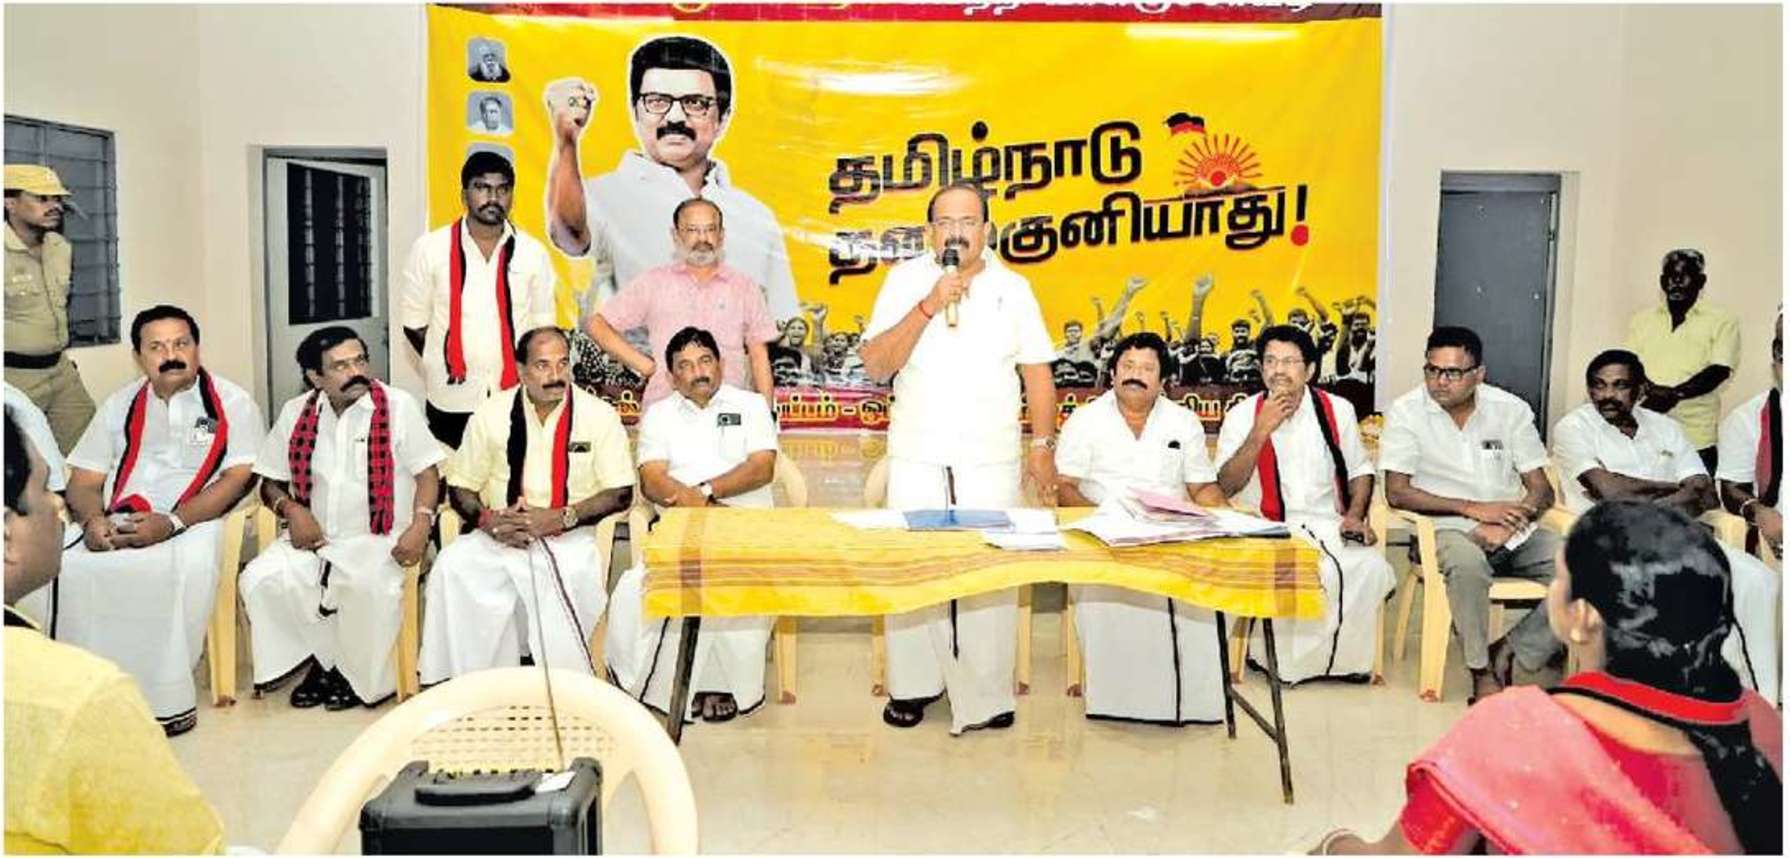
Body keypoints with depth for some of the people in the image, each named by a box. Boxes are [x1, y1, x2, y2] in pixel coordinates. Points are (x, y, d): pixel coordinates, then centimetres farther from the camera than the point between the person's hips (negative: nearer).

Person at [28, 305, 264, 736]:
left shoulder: (232, 403, 7)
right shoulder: (121, 405, 20)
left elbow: (239, 477, -5)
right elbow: (83, 482, 17)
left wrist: (171, 523, -18)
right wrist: (93, 519, -8)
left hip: (194, 520, -4)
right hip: (114, 523, 4)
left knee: (187, 566, -38)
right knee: (59, 563, -26)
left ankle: (165, 701, -27)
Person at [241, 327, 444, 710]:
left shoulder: (398, 405, -2)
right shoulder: (296, 413, 8)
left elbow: (427, 472, -2)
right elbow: (270, 482, 15)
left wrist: (421, 524, -19)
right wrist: (290, 509, -8)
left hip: (379, 539, -3)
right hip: (313, 537, 4)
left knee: (372, 586, -34)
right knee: (260, 579, -22)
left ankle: (360, 677, -5)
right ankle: (328, 659, -2)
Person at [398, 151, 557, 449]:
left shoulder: (532, 253, 3)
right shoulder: (431, 249, 0)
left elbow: (543, 325, 9)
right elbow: (414, 322, 5)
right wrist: (445, 365, 1)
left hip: (515, 399, 1)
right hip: (452, 400, 0)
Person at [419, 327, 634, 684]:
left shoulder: (598, 415, 0)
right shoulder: (492, 414, 6)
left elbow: (620, 493, -1)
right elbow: (461, 487, 11)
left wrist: (562, 517, -14)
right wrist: (487, 519, -11)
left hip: (568, 537, -2)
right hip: (500, 537, 2)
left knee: (574, 573, -35)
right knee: (452, 567, -26)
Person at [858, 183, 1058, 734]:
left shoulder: (1012, 288, 7)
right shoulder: (905, 280, 3)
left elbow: (1037, 373, 9)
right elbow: (876, 365, -6)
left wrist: (1043, 446, 2)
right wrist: (928, 307, -16)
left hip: (991, 460, 0)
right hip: (915, 457, 0)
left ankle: (985, 696, 9)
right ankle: (913, 684, 19)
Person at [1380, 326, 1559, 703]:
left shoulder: (1511, 409, 6)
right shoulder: (1406, 412, -3)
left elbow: (1542, 490, 4)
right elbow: (1397, 492, -9)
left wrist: (1503, 526, -17)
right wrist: (1473, 509, -16)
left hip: (1514, 530, 4)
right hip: (1449, 530, -4)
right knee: (1468, 562, -38)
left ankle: (1511, 652, -7)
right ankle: (1483, 675, -20)